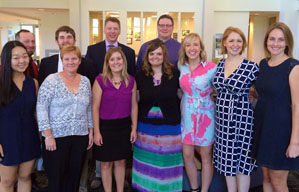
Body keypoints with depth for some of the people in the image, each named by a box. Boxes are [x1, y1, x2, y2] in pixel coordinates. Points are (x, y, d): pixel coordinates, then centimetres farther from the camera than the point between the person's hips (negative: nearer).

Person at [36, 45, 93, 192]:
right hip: (56, 137, -4)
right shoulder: (51, 80, -7)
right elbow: (41, 108, -10)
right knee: (56, 179, 6)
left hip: (80, 137, 4)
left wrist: (91, 131, 10)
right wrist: (48, 135, -14)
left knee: (74, 177, 12)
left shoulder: (85, 81, 7)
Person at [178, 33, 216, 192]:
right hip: (187, 115, 4)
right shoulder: (181, 66, 0)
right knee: (187, 155, 9)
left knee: (206, 156, 7)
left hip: (205, 115, -3)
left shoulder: (211, 67, -12)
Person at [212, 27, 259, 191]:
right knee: (227, 160, 16)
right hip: (222, 118, 5)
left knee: (241, 162, 7)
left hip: (242, 119, -5)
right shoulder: (220, 64, 5)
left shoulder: (251, 66, -11)